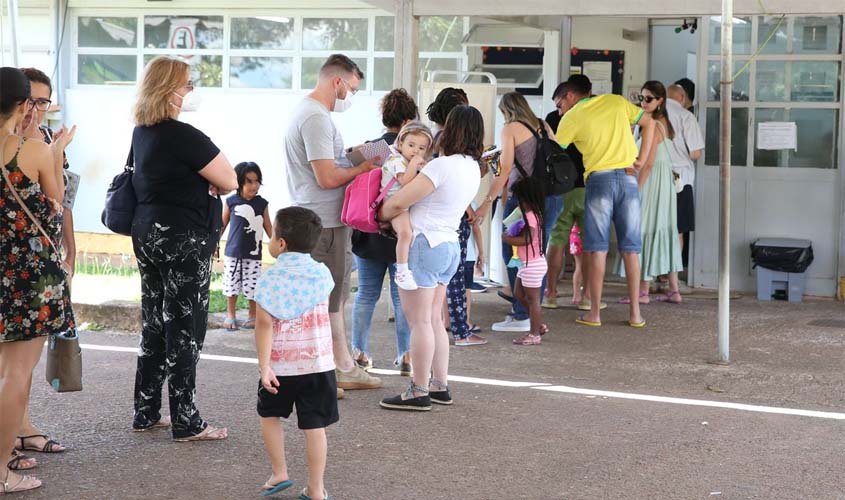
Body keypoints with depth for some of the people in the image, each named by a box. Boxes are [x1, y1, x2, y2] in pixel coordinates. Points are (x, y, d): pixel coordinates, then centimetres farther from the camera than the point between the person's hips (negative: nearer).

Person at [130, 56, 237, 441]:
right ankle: (186, 423, 3)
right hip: (183, 241, -9)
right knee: (185, 330, -2)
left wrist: (202, 178, 2)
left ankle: (146, 414, 21)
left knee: (155, 326, 15)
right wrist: (212, 175, 5)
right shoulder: (182, 136, -18)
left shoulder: (142, 132, 9)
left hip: (147, 234, 9)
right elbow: (230, 182, -13)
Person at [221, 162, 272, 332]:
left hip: (254, 254, 0)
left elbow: (268, 227, 6)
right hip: (233, 253, 0)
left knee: (253, 286, 1)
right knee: (231, 285, 7)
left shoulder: (262, 203, -1)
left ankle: (253, 316, 18)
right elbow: (222, 224, 6)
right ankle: (230, 316, 21)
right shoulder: (231, 201, -4)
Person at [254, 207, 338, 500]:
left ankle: (279, 473, 19)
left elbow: (265, 325, -14)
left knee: (269, 415, 21)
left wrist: (264, 367, -15)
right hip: (318, 364, 2)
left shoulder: (270, 278, -9)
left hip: (280, 365, -2)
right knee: (314, 426, 3)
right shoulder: (322, 273, 1)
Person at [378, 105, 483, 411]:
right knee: (434, 320, 15)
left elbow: (399, 203, -17)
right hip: (449, 245, 9)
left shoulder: (442, 165, -19)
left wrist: (381, 216, 2)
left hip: (425, 245, -9)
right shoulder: (473, 169, 8)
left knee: (419, 321, -3)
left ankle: (419, 393, 1)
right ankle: (440, 386, 20)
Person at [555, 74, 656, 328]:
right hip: (628, 177, 3)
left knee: (597, 248, 2)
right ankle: (635, 312, 6)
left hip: (598, 178, -3)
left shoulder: (571, 118, 4)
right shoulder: (616, 101, 12)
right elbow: (649, 123, 13)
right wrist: (642, 159, 8)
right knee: (630, 248, 6)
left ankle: (595, 313, 2)